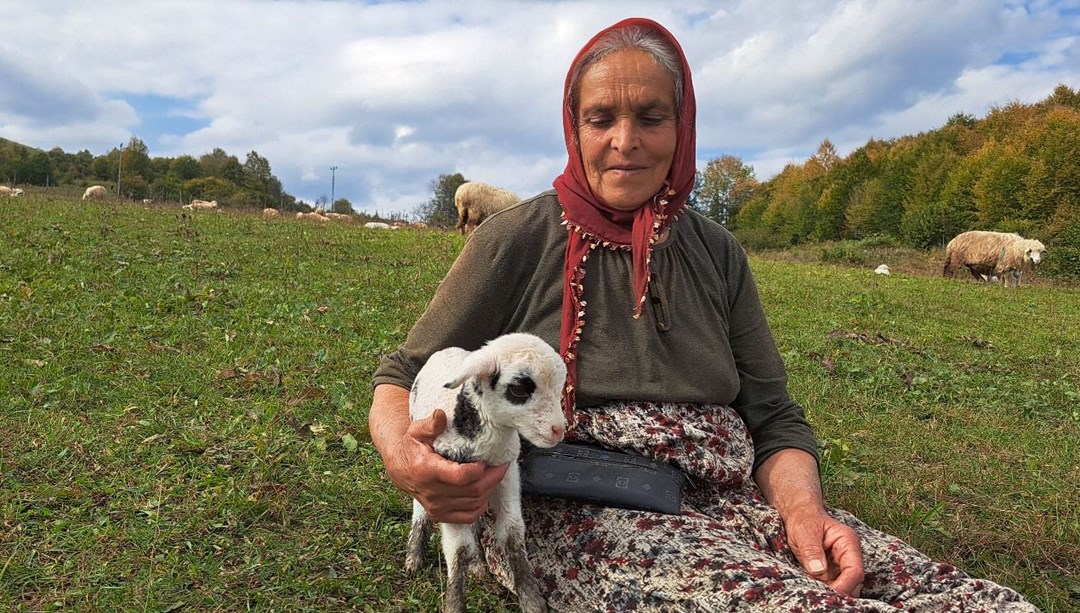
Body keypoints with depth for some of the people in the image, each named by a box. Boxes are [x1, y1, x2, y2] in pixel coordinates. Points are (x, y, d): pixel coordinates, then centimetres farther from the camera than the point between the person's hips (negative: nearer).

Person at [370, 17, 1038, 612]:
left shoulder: (717, 253, 11)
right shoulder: (518, 239, -1)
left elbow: (774, 416, 11)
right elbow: (405, 377, 1)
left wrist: (804, 508, -11)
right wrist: (407, 459, -23)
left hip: (721, 504, 5)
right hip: (570, 516, -4)